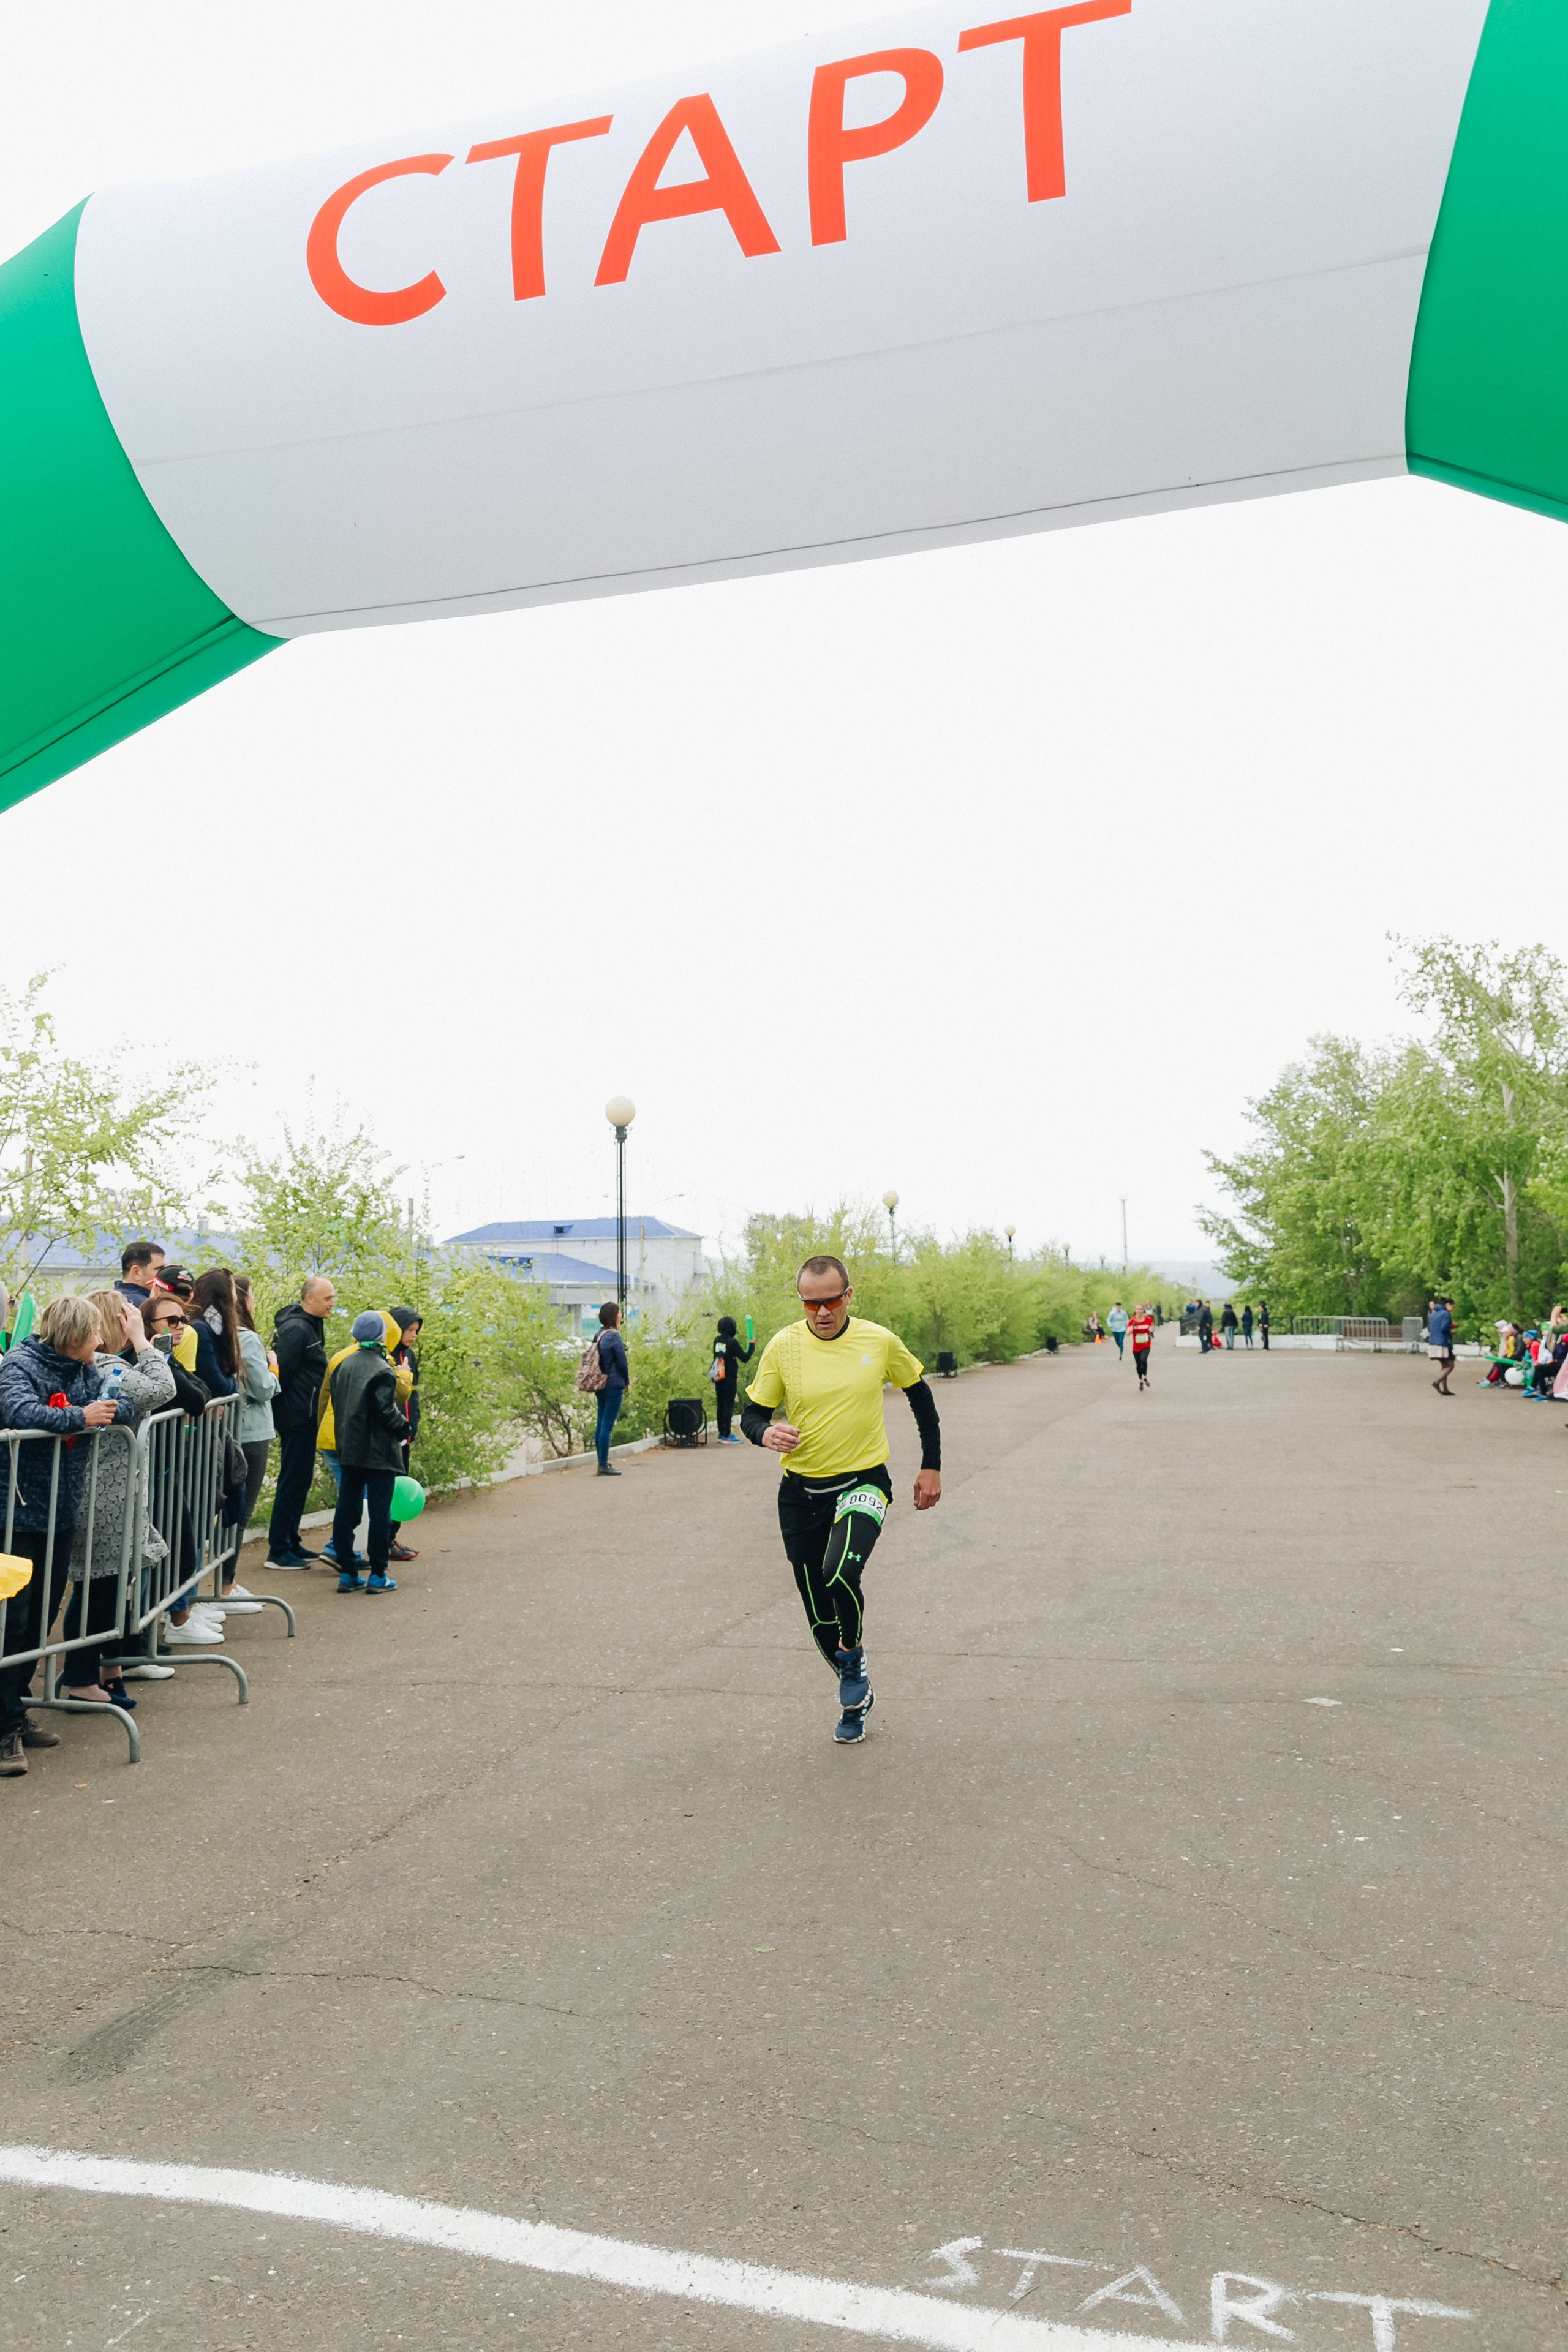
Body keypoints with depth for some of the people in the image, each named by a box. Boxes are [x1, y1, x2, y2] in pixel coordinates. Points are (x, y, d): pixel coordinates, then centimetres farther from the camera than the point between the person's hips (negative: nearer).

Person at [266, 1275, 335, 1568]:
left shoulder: (311, 1326, 15)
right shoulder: (296, 1329, -18)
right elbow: (282, 1373, -22)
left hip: (304, 1419, 10)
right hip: (296, 1418, -10)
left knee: (300, 1480, 16)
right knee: (293, 1481, -5)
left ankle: (291, 1543, 25)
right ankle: (278, 1551, 0)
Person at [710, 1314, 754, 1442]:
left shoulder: (717, 1341, 6)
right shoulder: (732, 1342, -15)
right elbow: (745, 1358, -13)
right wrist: (752, 1346, -1)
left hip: (718, 1378, 7)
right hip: (729, 1378, -7)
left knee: (721, 1405, 11)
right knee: (729, 1406, -4)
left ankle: (721, 1434, 16)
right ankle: (727, 1435, -6)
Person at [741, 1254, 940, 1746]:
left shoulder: (880, 1341, -5)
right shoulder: (783, 1346, -6)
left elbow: (919, 1392, 10)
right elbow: (752, 1413, 2)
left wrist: (931, 1466, 10)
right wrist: (766, 1433, -22)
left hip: (863, 1483, -2)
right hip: (801, 1492, 2)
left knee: (841, 1574, -30)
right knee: (820, 1618, 8)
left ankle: (854, 1655, 3)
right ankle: (856, 1696, 37)